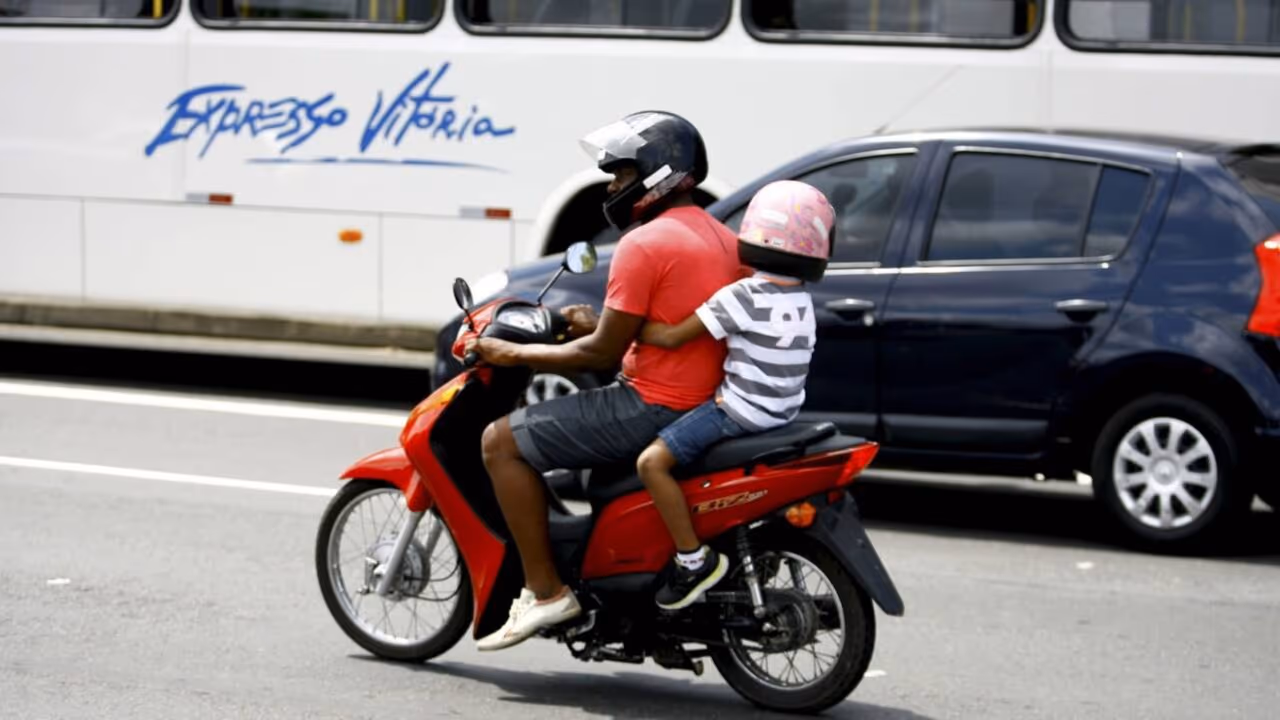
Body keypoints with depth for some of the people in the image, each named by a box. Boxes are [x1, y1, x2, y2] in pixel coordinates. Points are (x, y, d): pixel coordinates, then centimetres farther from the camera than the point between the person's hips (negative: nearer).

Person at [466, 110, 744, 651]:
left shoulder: (644, 245, -15)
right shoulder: (721, 239, 13)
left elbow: (602, 355, -15)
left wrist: (513, 355, -4)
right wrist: (600, 324, 21)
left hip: (654, 406, -10)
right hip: (706, 404, 10)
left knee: (502, 441, -4)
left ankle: (545, 590, -7)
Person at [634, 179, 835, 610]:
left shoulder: (743, 296, -18)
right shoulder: (802, 302, 8)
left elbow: (671, 337, -18)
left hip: (739, 411, -9)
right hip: (782, 411, 9)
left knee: (652, 462, -15)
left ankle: (694, 561, -17)